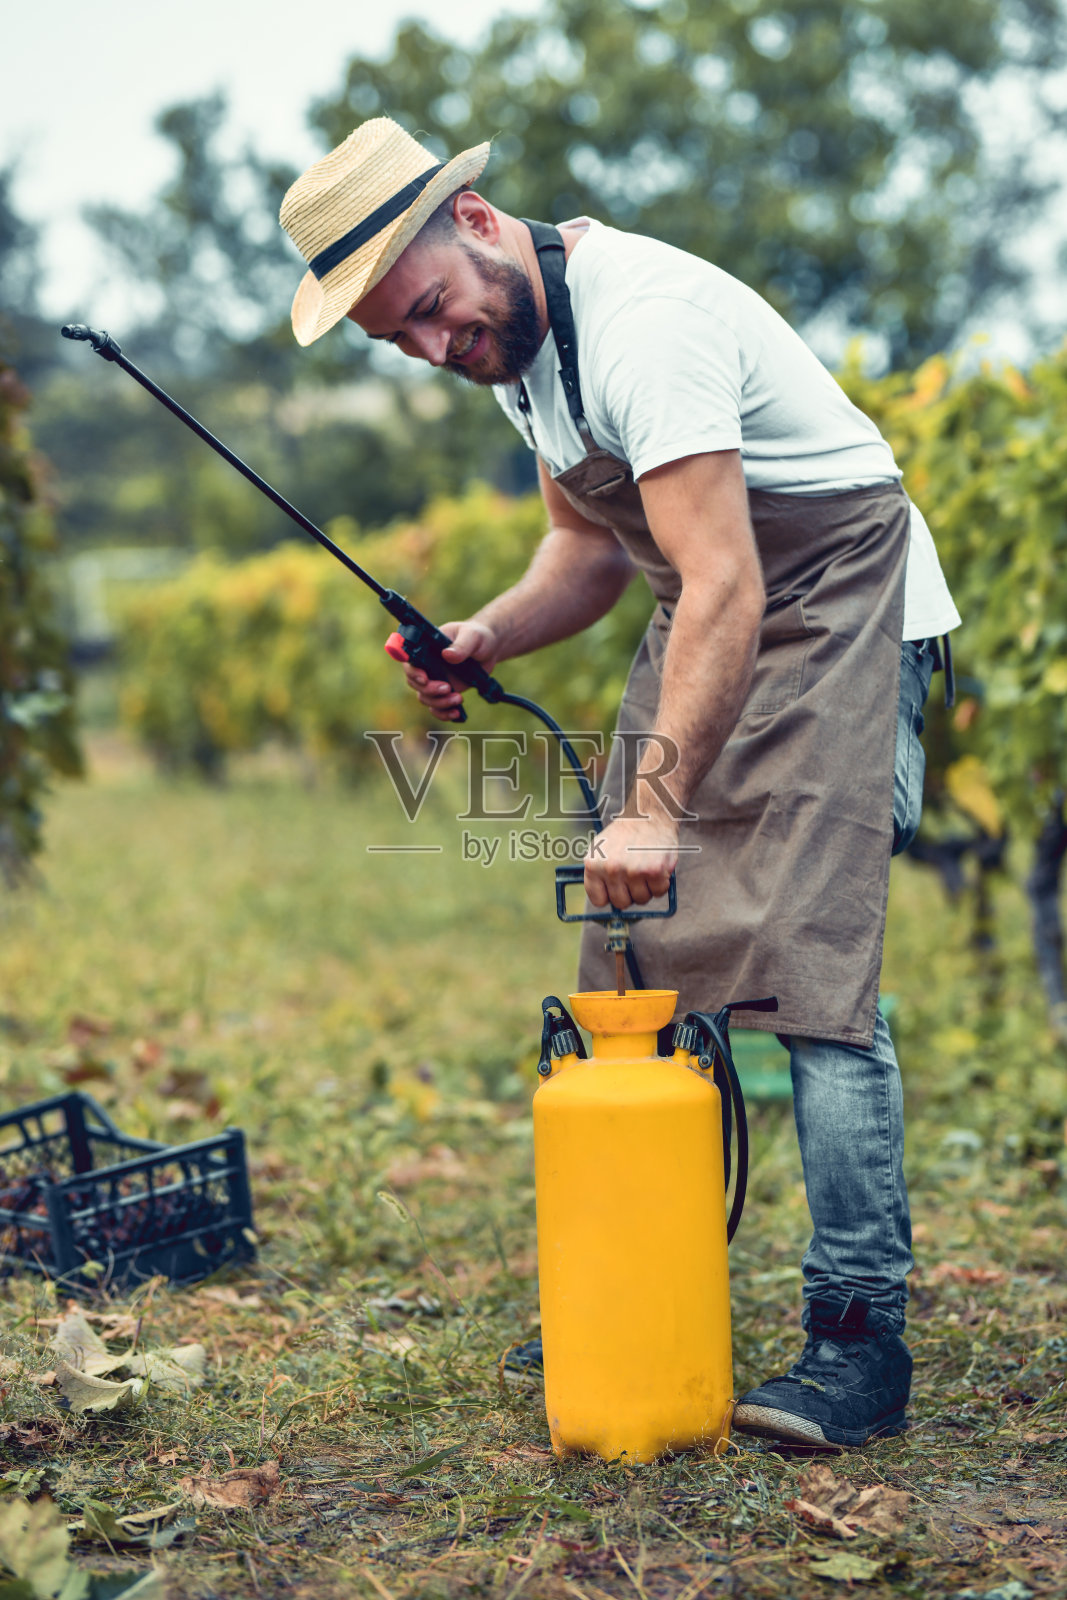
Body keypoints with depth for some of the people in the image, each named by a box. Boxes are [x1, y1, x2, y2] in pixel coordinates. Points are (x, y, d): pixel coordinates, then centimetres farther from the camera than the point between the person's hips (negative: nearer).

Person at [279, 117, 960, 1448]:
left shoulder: (641, 320, -27)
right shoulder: (512, 335, 3)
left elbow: (723, 588, -33)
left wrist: (654, 805, -38)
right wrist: (486, 638, -4)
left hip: (838, 607, -9)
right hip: (708, 615, 9)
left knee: (811, 968, -17)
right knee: (628, 966, 5)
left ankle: (861, 1337, -9)